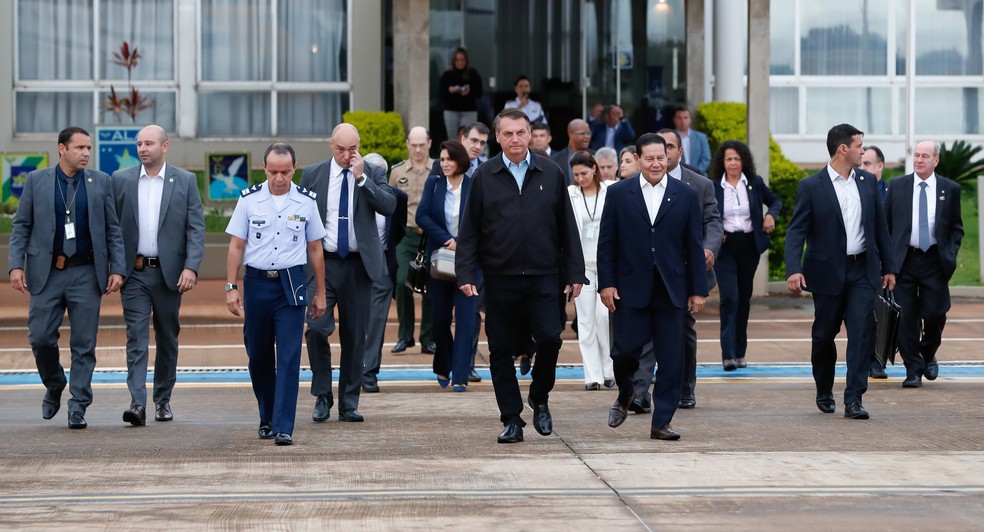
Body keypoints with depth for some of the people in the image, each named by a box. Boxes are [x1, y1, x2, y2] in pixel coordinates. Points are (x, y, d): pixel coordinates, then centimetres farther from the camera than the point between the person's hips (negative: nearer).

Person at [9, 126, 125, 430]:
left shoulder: (100, 182, 5)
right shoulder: (36, 181, 4)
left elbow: (113, 230, 7)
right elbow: (20, 226, 5)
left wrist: (117, 269, -1)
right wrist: (15, 265, -6)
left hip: (86, 273, 0)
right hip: (46, 273, 0)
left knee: (84, 344, -1)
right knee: (40, 338, -1)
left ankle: (78, 407, 6)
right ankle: (54, 387, 26)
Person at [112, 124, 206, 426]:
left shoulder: (185, 181, 2)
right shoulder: (121, 180, 5)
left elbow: (196, 228, -2)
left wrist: (191, 267, -13)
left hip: (169, 272, 0)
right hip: (134, 273, 0)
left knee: (167, 339, 9)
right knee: (136, 338, -8)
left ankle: (163, 400, 21)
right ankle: (137, 403, -14)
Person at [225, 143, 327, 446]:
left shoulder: (306, 201, 2)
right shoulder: (249, 199, 1)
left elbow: (315, 249, 9)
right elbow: (236, 246, 4)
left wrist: (320, 293, 9)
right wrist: (231, 287, -3)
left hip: (291, 285, -1)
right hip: (256, 283, 1)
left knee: (288, 358, -7)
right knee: (258, 356, 9)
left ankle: (284, 428, -7)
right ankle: (266, 419, 27)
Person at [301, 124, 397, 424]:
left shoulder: (372, 174, 4)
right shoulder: (313, 175, 5)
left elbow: (389, 207, -12)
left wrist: (361, 178, -17)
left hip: (359, 264, 1)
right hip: (322, 263, -1)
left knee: (355, 335, 5)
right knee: (317, 328, -14)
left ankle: (349, 404, 14)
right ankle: (322, 396, 3)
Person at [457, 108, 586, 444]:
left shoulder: (551, 174, 5)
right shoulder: (484, 177, 2)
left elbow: (567, 227, 7)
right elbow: (469, 230, 3)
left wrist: (574, 272, 4)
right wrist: (466, 273, -5)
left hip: (542, 276, 0)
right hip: (499, 278, 0)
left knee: (549, 338, -10)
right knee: (501, 349, 4)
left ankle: (539, 397, 17)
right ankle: (511, 419, 14)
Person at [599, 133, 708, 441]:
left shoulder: (686, 195, 6)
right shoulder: (618, 193, 4)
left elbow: (694, 246, 6)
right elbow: (606, 243, 4)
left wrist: (698, 290, 3)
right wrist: (606, 283, -3)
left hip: (671, 290, 1)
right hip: (630, 288, -1)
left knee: (671, 360, 0)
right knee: (625, 351, -3)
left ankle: (661, 422, 7)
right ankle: (625, 394, 29)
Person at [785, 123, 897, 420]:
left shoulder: (868, 182, 7)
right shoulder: (811, 187, -7)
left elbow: (879, 226, 12)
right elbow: (797, 231, -11)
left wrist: (889, 267, 11)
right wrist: (793, 270, -24)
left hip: (863, 271, 3)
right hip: (828, 272, -3)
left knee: (862, 333, -8)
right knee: (824, 335, 9)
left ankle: (853, 400, -8)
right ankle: (824, 393, 29)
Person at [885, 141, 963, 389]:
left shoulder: (950, 189, 5)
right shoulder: (897, 186, 5)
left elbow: (956, 228, 12)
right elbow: (885, 224, 8)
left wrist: (951, 254, -2)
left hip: (935, 261, 0)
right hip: (904, 260, 0)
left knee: (934, 314, -1)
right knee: (906, 318, -1)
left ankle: (928, 354, 29)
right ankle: (913, 370, 9)